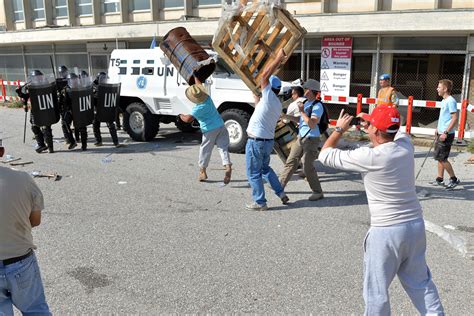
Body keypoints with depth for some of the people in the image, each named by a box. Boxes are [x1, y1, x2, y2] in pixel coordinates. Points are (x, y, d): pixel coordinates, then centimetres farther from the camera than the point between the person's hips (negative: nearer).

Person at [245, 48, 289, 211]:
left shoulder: (269, 97, -14)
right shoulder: (278, 104, 10)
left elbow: (265, 74, -15)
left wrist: (279, 58, -9)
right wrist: (256, 97, 32)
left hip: (256, 141, -8)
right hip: (268, 141, 8)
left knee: (254, 173, 4)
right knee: (265, 168, 26)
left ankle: (260, 202, 9)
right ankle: (281, 193, 23)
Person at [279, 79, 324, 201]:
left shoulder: (317, 106, -16)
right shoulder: (306, 103, 10)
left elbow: (312, 124, -24)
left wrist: (302, 111, -23)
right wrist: (286, 116, 11)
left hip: (311, 139, -8)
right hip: (301, 138, 8)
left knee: (307, 166, -6)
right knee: (291, 162, 11)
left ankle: (318, 192, 8)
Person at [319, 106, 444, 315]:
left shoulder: (368, 157, -20)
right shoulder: (406, 144, -3)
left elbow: (325, 155, -8)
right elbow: (393, 132, 24)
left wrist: (339, 129, 5)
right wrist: (369, 125, 16)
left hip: (386, 232, -6)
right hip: (416, 225, 7)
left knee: (376, 291, 9)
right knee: (421, 282, 21)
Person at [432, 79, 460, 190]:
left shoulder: (450, 101, -15)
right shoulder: (444, 101, 13)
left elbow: (455, 118, -20)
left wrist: (445, 133, -22)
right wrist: (438, 129, 21)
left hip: (447, 135, -9)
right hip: (441, 134, 9)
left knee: (441, 158, -6)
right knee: (439, 157, 12)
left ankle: (454, 179, 6)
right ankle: (440, 179, 19)